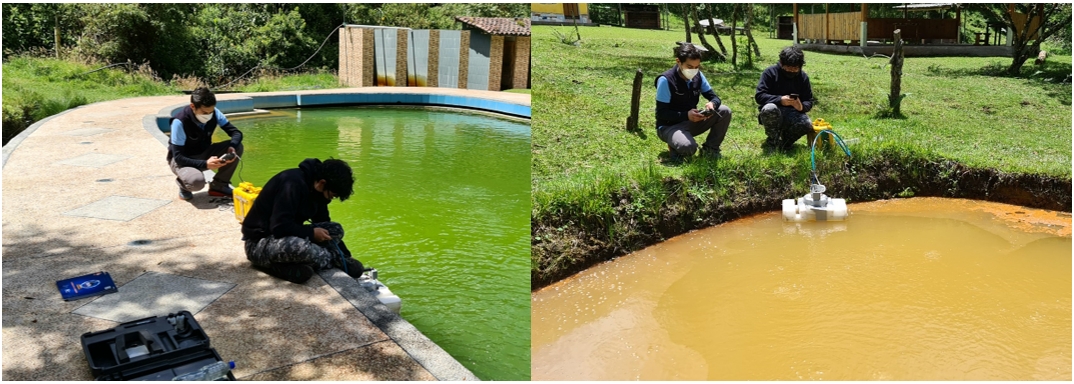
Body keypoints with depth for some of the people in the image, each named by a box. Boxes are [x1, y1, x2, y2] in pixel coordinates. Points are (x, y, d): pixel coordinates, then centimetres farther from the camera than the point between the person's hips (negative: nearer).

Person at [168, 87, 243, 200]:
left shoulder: (214, 113, -16)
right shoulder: (180, 121, -29)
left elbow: (236, 132, -11)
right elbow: (178, 157, -28)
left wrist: (232, 148, -34)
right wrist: (205, 164, -41)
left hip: (204, 154, 5)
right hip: (182, 160, -5)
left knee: (237, 147, -18)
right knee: (197, 181, -38)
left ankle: (219, 185, -2)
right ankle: (184, 186, 2)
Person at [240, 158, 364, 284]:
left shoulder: (314, 189, 2)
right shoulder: (293, 183, -25)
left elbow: (324, 223, 12)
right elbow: (280, 228, -30)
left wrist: (346, 255, 9)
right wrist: (311, 233, -19)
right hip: (259, 243, -9)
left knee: (336, 230, 0)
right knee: (301, 247, -39)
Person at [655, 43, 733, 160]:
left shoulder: (698, 76, -1)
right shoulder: (666, 80, -20)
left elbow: (714, 97, 3)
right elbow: (661, 113, -20)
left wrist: (712, 104, -23)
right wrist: (686, 115, -32)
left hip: (692, 122, 7)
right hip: (669, 126, -6)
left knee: (725, 111, -11)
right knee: (688, 147, -38)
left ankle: (710, 148, 3)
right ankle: (675, 146, -1)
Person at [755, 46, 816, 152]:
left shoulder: (803, 77, 3)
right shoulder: (770, 72, -9)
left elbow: (809, 101, 3)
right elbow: (759, 96, -16)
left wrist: (802, 107, -23)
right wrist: (780, 100, -31)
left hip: (792, 113, 3)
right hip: (771, 113, -3)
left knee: (807, 124, -29)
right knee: (770, 109, -39)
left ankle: (784, 142, 3)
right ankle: (772, 141, -11)